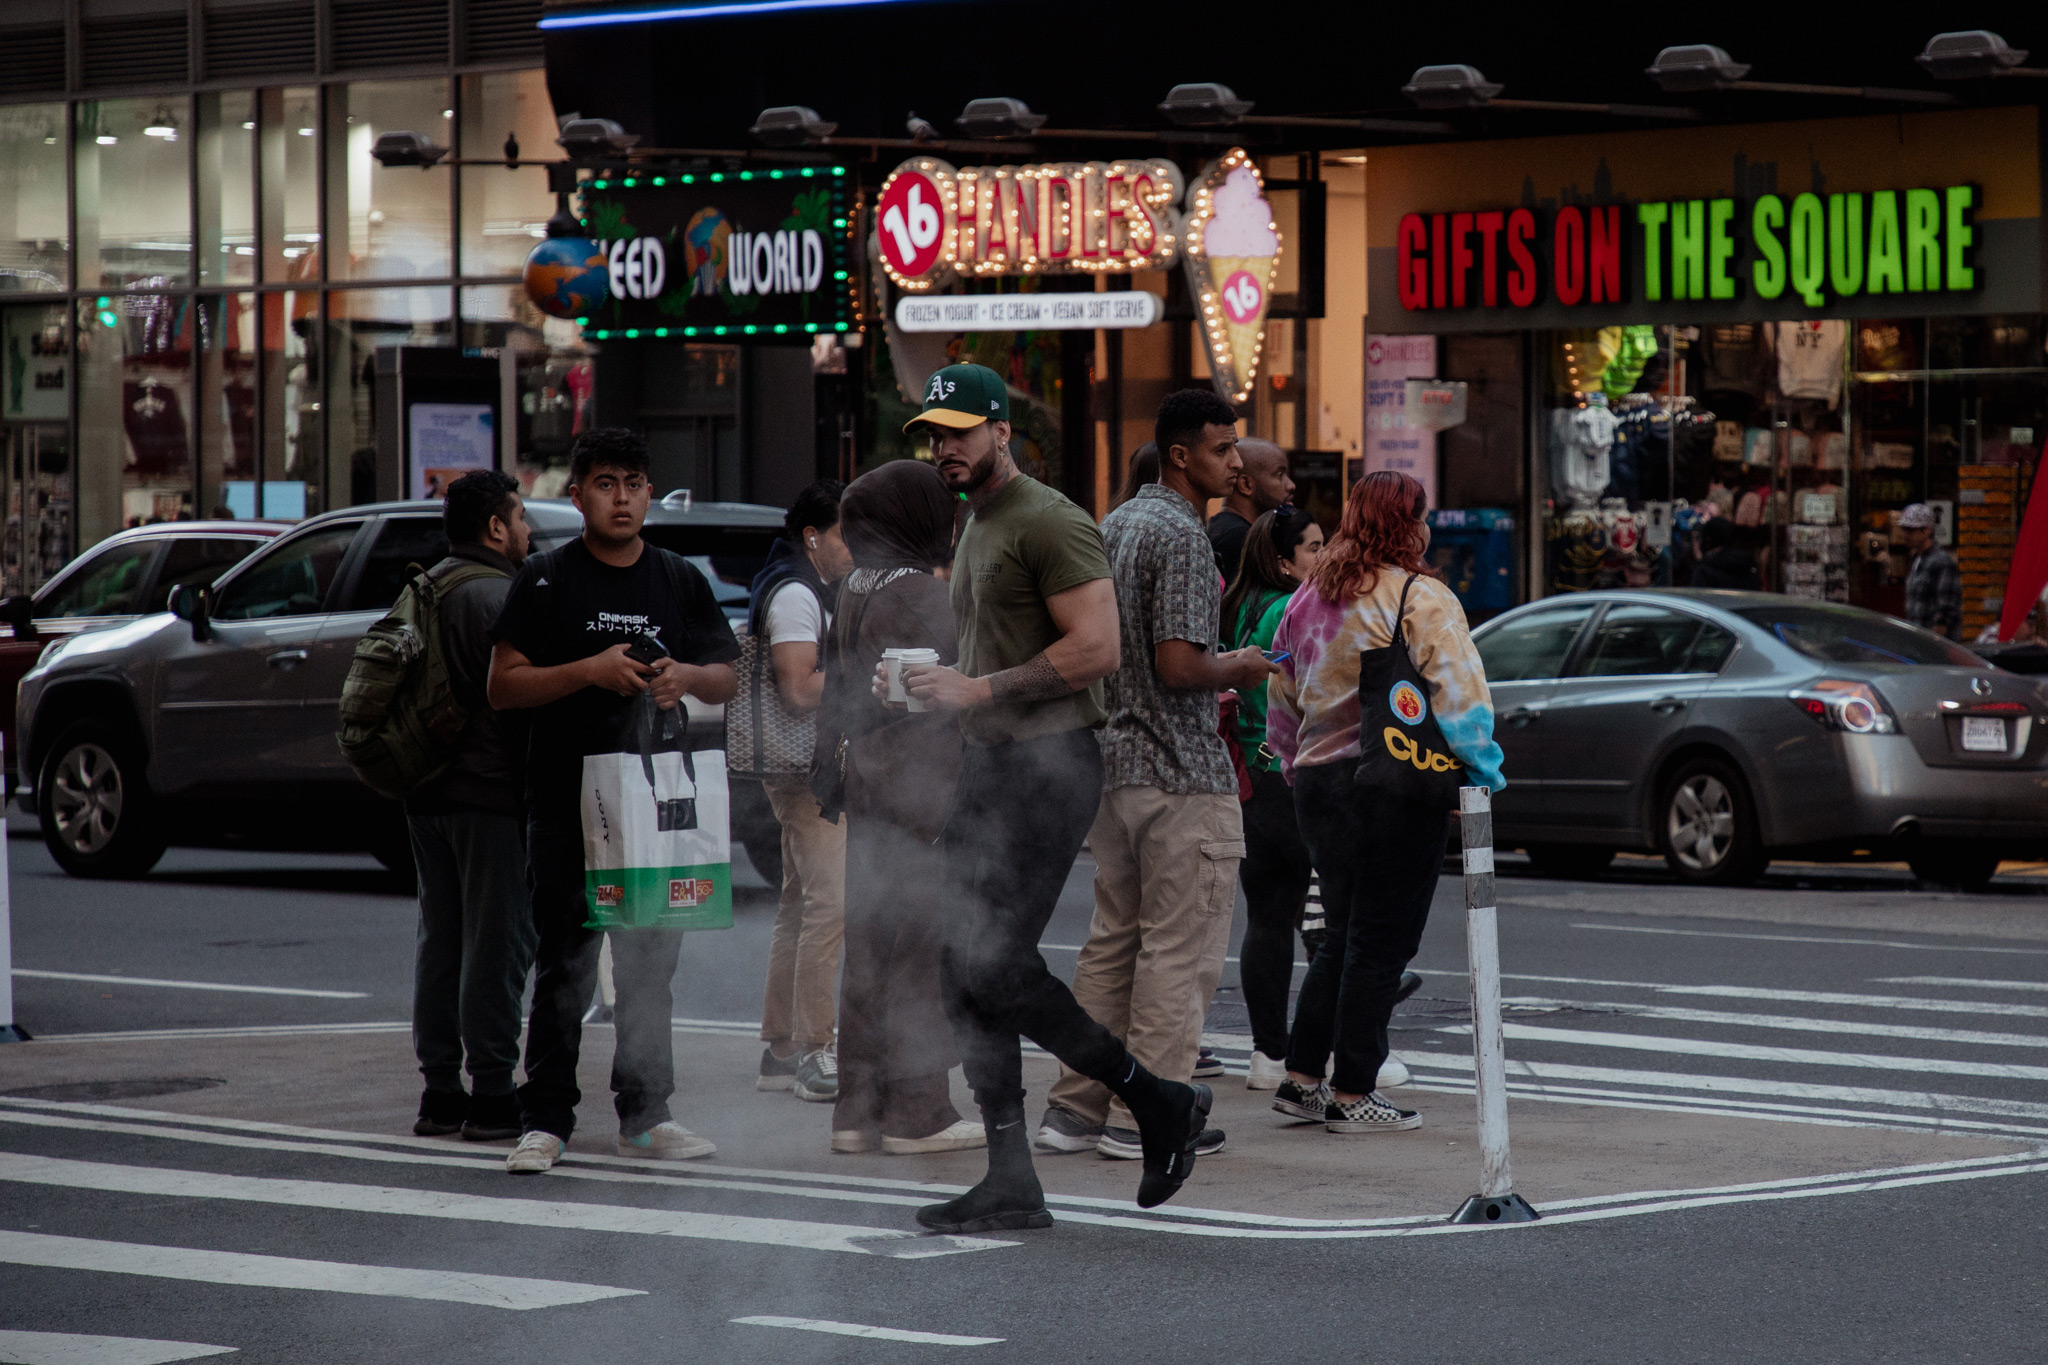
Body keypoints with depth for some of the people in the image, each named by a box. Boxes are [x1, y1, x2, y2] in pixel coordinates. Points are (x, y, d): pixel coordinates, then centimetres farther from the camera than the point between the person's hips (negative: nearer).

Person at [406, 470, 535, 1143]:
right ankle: (491, 1093, -6)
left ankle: (439, 1090, 14)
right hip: (490, 792, -9)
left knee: (440, 939, 12)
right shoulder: (497, 596, -14)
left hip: (428, 795, 9)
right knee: (497, 942, -6)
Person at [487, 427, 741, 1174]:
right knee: (563, 967, -4)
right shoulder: (547, 580, 1)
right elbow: (503, 685, -4)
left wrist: (684, 677, -7)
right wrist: (590, 671, -16)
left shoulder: (680, 581, 12)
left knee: (651, 965, 7)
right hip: (566, 798, -3)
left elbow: (727, 680, 15)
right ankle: (544, 1120, 0)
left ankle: (644, 1115, 14)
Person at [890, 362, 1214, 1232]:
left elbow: (1095, 648, -19)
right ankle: (1011, 1185, 7)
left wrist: (977, 691, -18)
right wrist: (931, 683, 12)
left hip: (1047, 767, -10)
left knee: (990, 964, -15)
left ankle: (1156, 1101, 0)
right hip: (989, 766, 10)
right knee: (965, 971, 4)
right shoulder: (975, 530, 21)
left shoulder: (1049, 523, -11)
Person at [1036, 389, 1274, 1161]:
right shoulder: (1182, 536, -15)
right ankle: (1145, 1117, -1)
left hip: (1112, 766, 9)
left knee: (1113, 941, 14)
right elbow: (1178, 664, -23)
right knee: (1180, 950, -3)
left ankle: (1077, 1108, 15)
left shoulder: (1112, 528, 14)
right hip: (1181, 774, -9)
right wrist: (1238, 671, -4)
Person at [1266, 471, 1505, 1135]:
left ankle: (1301, 1078, 16)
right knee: (1380, 942, 0)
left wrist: (1297, 766, 27)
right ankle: (1351, 1095, 2)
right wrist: (1479, 766, -9)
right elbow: (1459, 691, -18)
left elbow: (1281, 700, 18)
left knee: (1343, 934, 18)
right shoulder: (1420, 598, -11)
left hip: (1317, 782, 7)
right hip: (1394, 784, -7)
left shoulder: (1307, 599, 11)